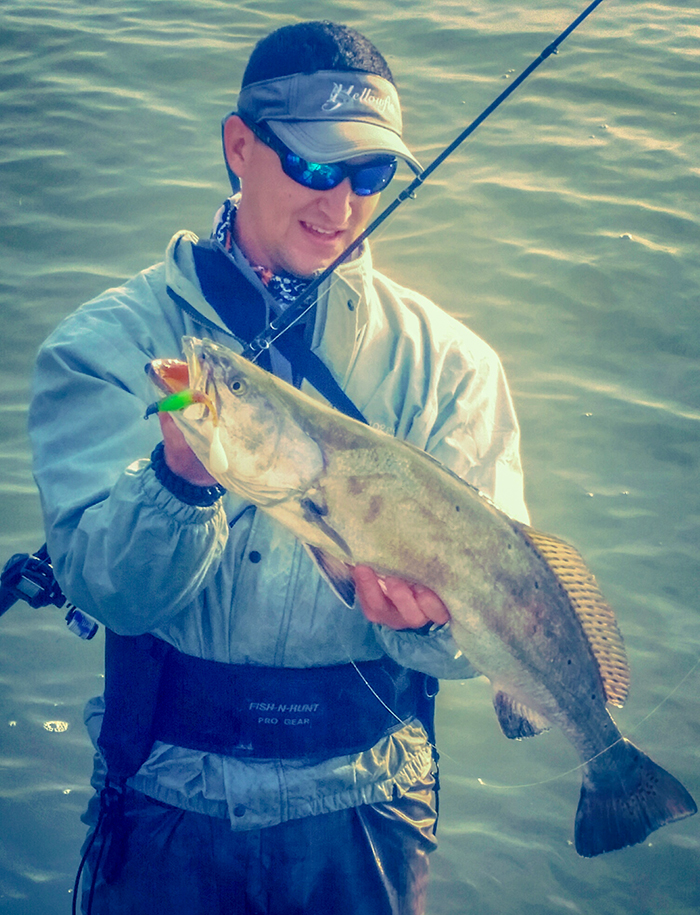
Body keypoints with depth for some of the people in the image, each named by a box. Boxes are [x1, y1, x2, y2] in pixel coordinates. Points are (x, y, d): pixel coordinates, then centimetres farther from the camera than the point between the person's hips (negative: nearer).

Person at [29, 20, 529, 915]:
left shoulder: (446, 361, -1)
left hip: (364, 811, 1)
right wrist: (181, 479, -38)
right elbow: (107, 588, -18)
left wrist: (425, 615, -30)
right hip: (168, 804, -1)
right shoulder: (110, 340, -5)